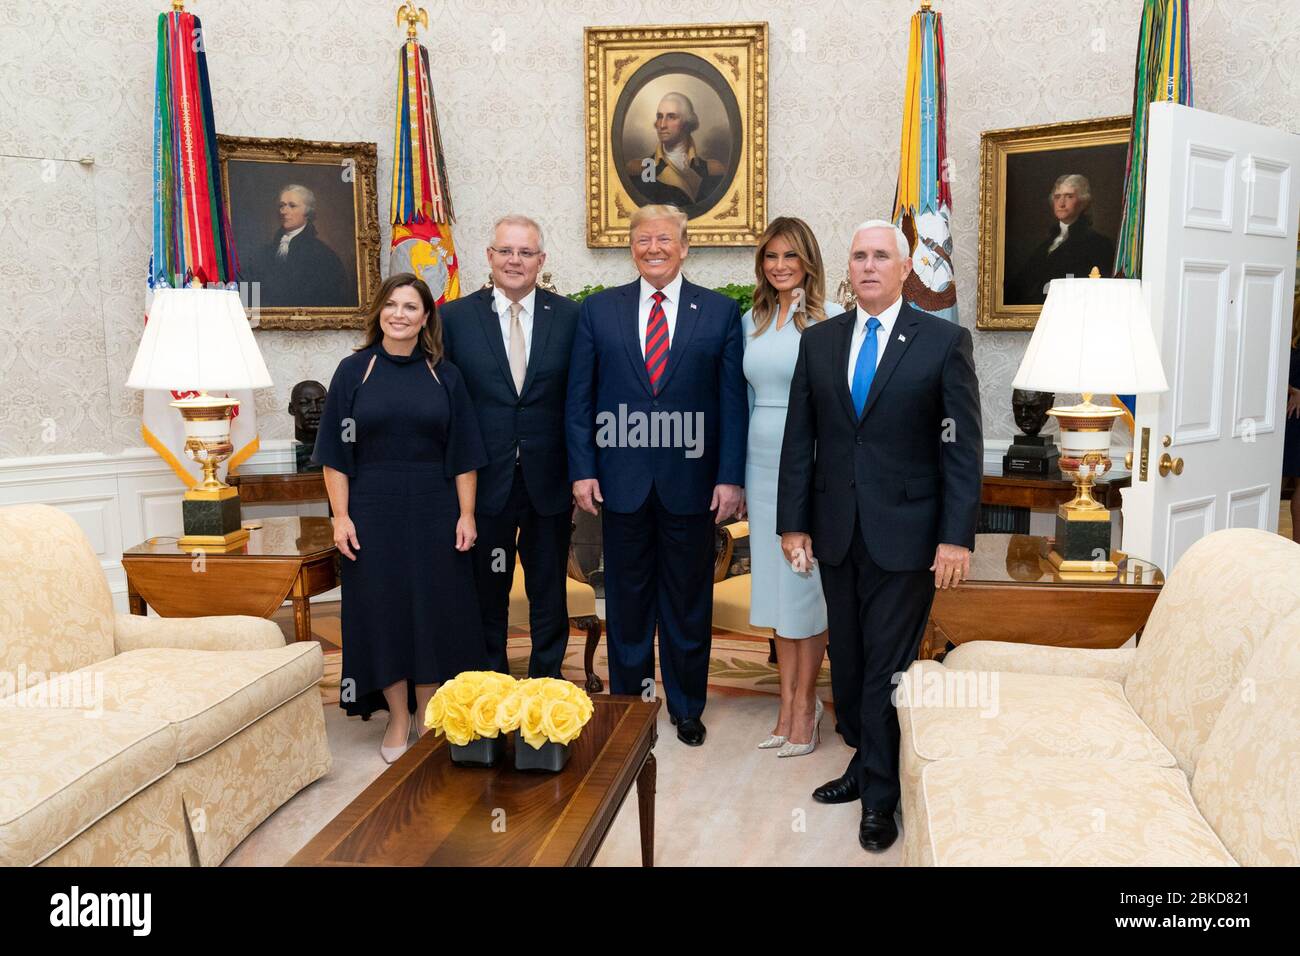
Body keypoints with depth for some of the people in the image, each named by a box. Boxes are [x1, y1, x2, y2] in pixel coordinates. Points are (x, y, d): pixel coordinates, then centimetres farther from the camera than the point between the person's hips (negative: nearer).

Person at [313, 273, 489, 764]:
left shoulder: (445, 375, 4)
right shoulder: (354, 371, 1)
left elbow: (463, 453, 3)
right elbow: (335, 453, 0)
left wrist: (465, 514, -3)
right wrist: (340, 515, -7)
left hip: (434, 511, 1)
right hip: (373, 511, 0)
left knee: (434, 609, 6)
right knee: (383, 608, 5)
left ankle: (429, 718, 21)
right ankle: (398, 719, 20)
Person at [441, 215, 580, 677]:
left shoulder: (570, 316, 0)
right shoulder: (455, 317, 0)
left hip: (549, 481, 1)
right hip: (484, 481, 0)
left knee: (550, 598, 14)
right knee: (486, 596, 13)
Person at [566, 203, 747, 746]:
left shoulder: (721, 312, 2)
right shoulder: (598, 310, 5)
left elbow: (732, 402, 0)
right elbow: (579, 398, 4)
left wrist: (730, 477, -5)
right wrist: (582, 470, -3)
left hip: (691, 482, 0)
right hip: (622, 480, 1)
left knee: (688, 600, 11)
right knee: (627, 598, 12)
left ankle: (686, 707, 28)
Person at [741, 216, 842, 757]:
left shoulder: (831, 320, -6)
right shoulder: (752, 321, 11)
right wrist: (736, 475, 13)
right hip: (763, 463, 6)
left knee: (807, 584, 1)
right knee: (775, 583, 10)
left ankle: (805, 705, 15)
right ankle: (787, 704, 22)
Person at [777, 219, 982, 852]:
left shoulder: (944, 341, -2)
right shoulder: (818, 341, 7)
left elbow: (963, 446, -5)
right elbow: (799, 438, 7)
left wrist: (957, 537, -10)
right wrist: (793, 522, 3)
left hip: (906, 532, -3)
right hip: (836, 531, 4)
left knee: (888, 665, 3)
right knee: (847, 657, 13)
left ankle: (879, 798, 19)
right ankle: (865, 762, 32)